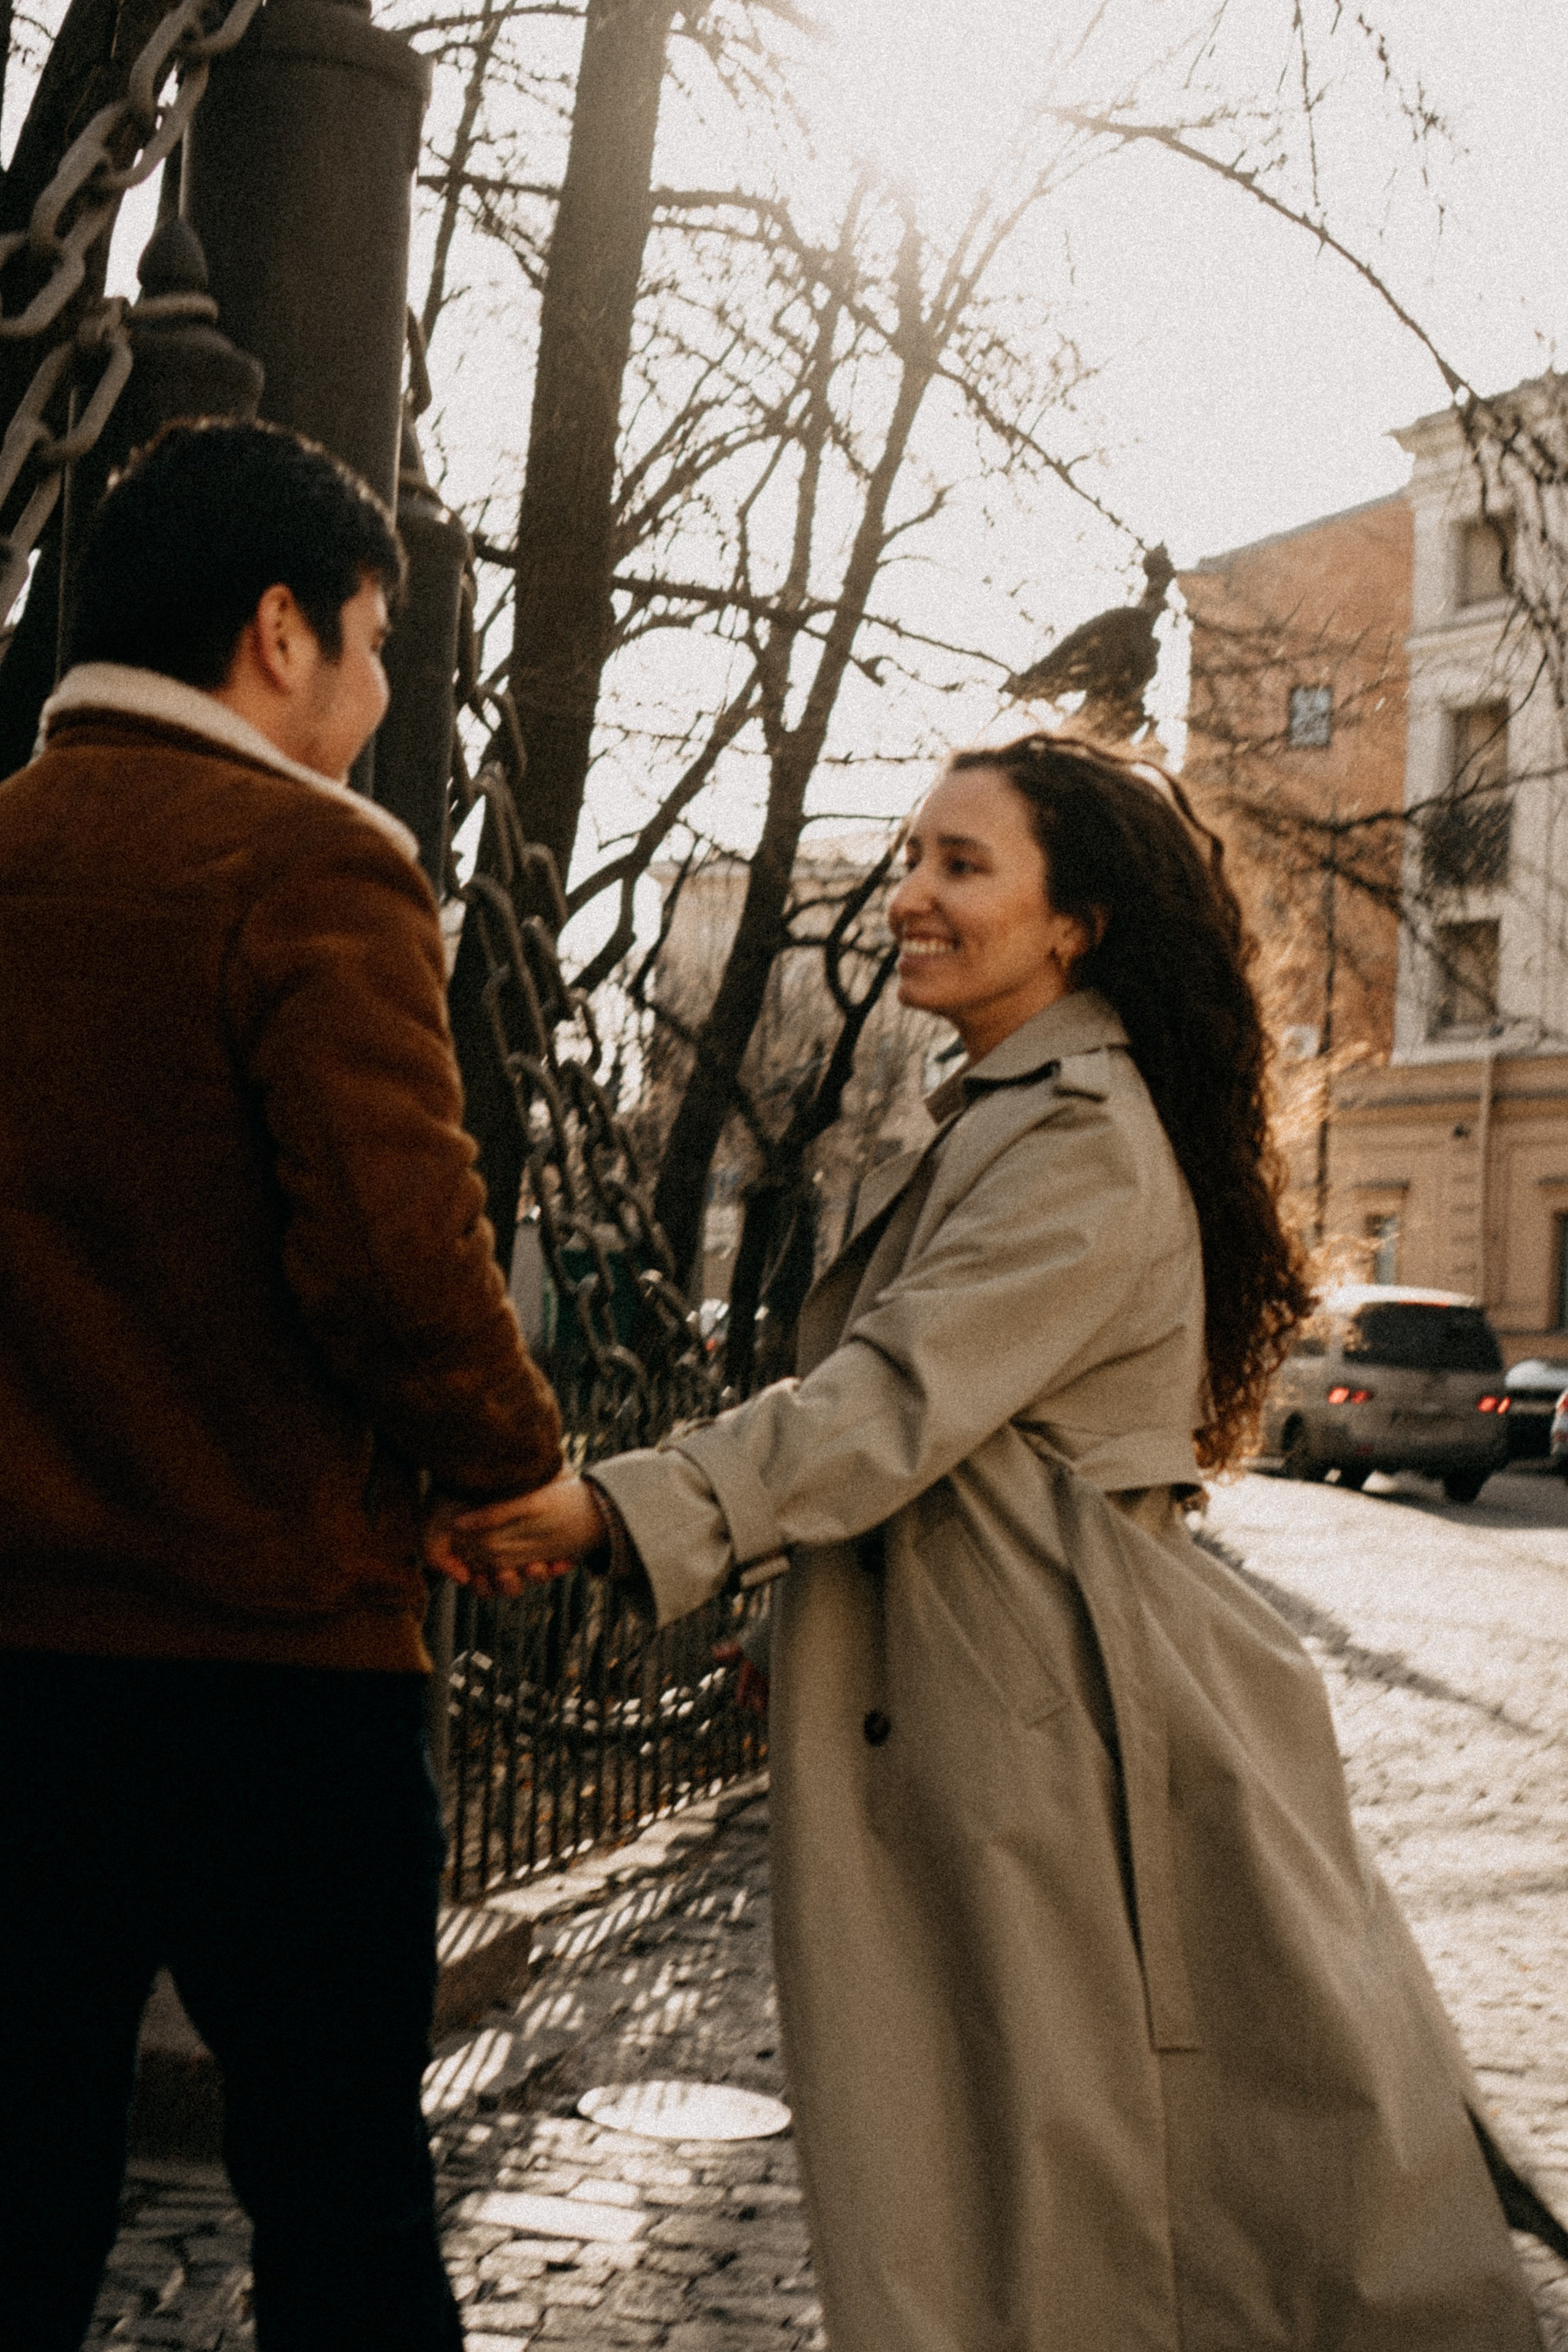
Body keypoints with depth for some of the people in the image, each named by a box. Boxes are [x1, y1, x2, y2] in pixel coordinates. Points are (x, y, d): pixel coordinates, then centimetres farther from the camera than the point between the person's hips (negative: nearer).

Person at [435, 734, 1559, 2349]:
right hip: (961, 1687, 10)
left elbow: (901, 1397, -23)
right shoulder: (992, 1123, 18)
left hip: (1053, 1696, -10)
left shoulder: (1083, 1145, -14)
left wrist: (617, 1508, -28)